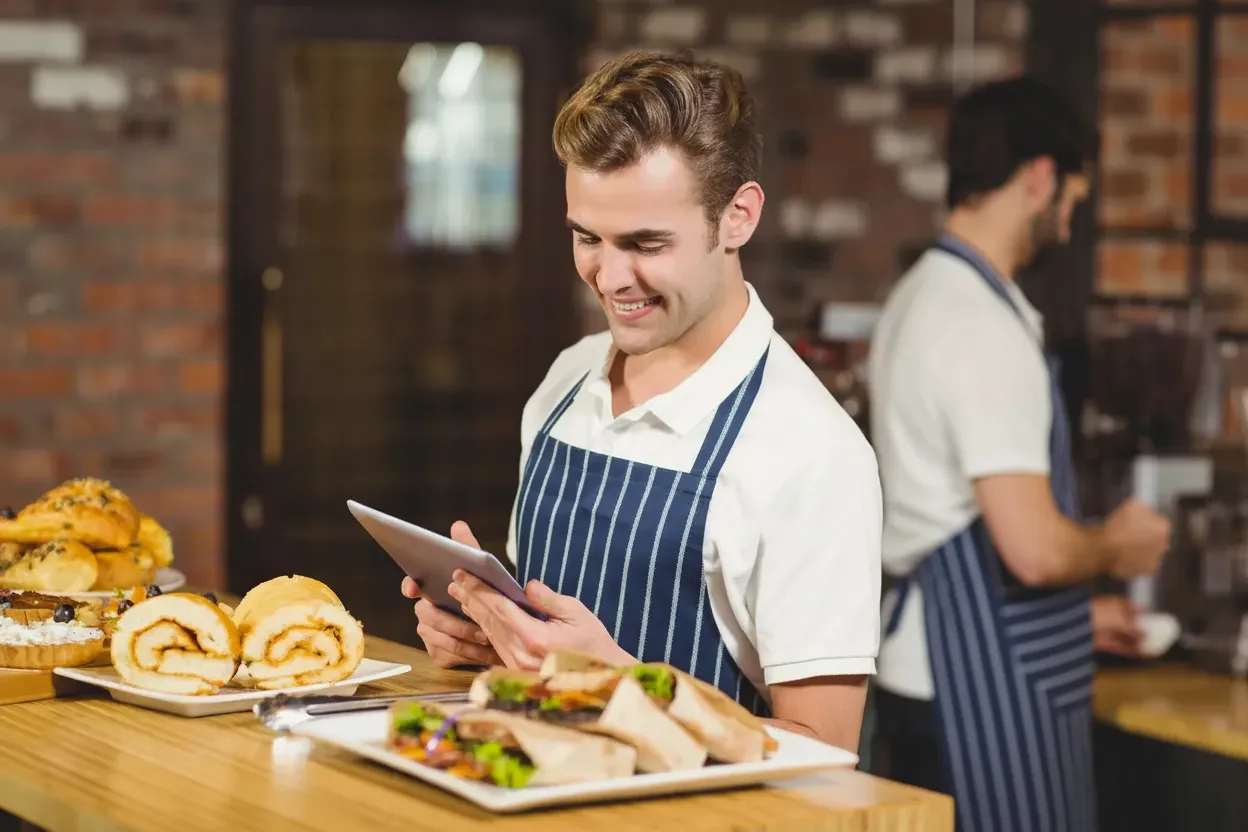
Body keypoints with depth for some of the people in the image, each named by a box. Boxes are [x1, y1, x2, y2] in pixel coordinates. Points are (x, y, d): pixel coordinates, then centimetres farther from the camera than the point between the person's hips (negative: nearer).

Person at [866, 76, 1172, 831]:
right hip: (981, 688, -10)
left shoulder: (923, 297, 11)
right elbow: (1035, 548, -25)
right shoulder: (987, 330, -19)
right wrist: (1116, 547, -5)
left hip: (926, 671, 10)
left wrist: (1077, 609, 25)